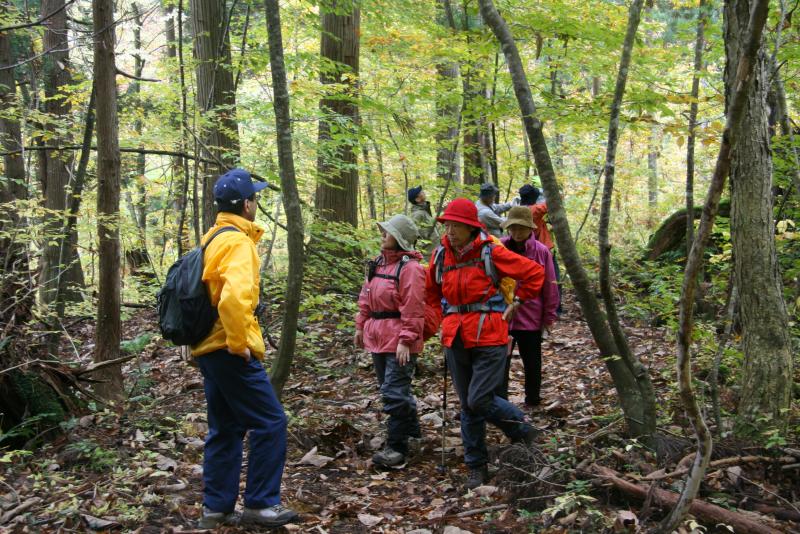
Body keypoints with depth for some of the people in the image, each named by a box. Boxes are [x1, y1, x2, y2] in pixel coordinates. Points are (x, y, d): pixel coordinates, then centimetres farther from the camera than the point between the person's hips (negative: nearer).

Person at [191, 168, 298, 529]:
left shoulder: (212, 239, 15)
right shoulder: (238, 242, -16)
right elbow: (234, 298, -33)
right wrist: (239, 343, -22)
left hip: (208, 348, 10)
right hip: (229, 350, -10)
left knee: (225, 428, 15)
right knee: (270, 422, -2)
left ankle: (216, 507, 19)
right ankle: (260, 504, 4)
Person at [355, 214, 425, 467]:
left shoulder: (409, 268, -14)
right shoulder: (377, 264, 13)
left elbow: (412, 309, -17)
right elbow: (366, 299, 20)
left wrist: (406, 341, -20)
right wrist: (361, 326, 17)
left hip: (399, 341, -9)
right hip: (378, 337, 9)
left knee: (394, 392, -7)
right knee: (390, 388, 18)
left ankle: (397, 448, 1)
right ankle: (411, 427, 35)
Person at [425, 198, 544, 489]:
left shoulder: (491, 252, -9)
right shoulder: (440, 257, 5)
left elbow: (534, 272, -3)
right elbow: (432, 293, 23)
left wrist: (516, 303, 0)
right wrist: (445, 319, 13)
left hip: (488, 337, -5)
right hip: (456, 340, 5)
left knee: (480, 401, -11)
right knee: (468, 405, 10)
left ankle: (521, 429, 17)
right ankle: (476, 466, 22)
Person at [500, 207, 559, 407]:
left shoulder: (541, 251, -5)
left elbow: (550, 285, -1)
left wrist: (550, 315, 1)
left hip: (531, 317, 0)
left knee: (532, 362, 14)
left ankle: (533, 400, 30)